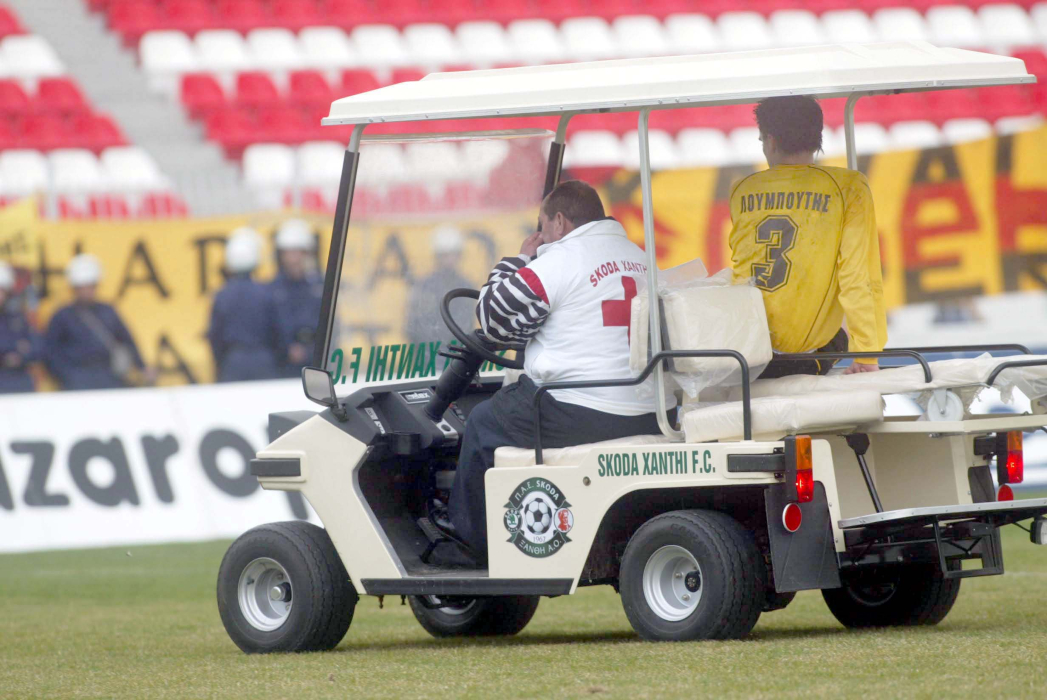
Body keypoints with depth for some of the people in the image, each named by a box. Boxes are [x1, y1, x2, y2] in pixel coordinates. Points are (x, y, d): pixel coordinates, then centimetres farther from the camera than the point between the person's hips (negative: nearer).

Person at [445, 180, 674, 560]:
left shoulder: (559, 261, -11)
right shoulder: (639, 257, 14)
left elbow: (494, 320, -3)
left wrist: (518, 260, 10)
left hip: (587, 415, -8)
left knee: (483, 424, 14)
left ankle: (471, 538, 25)